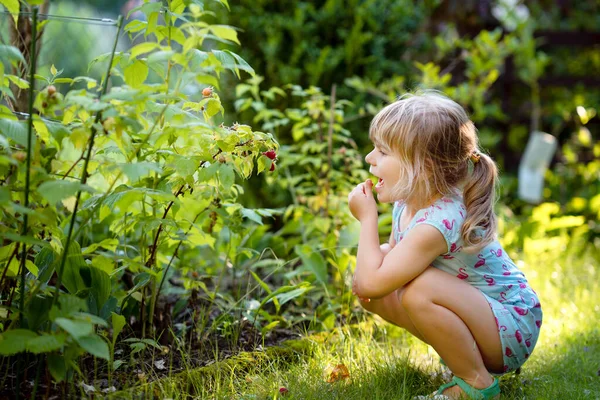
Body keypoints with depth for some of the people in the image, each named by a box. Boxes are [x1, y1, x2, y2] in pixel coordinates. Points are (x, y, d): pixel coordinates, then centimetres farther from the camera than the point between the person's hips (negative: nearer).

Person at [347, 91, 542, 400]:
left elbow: (373, 282, -31)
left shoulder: (436, 224, -31)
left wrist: (367, 218, -19)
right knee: (371, 291, -1)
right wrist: (367, 270, -7)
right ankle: (461, 355, 10)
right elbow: (392, 250, 16)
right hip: (476, 312, 9)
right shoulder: (407, 204, -3)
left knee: (419, 290, -34)